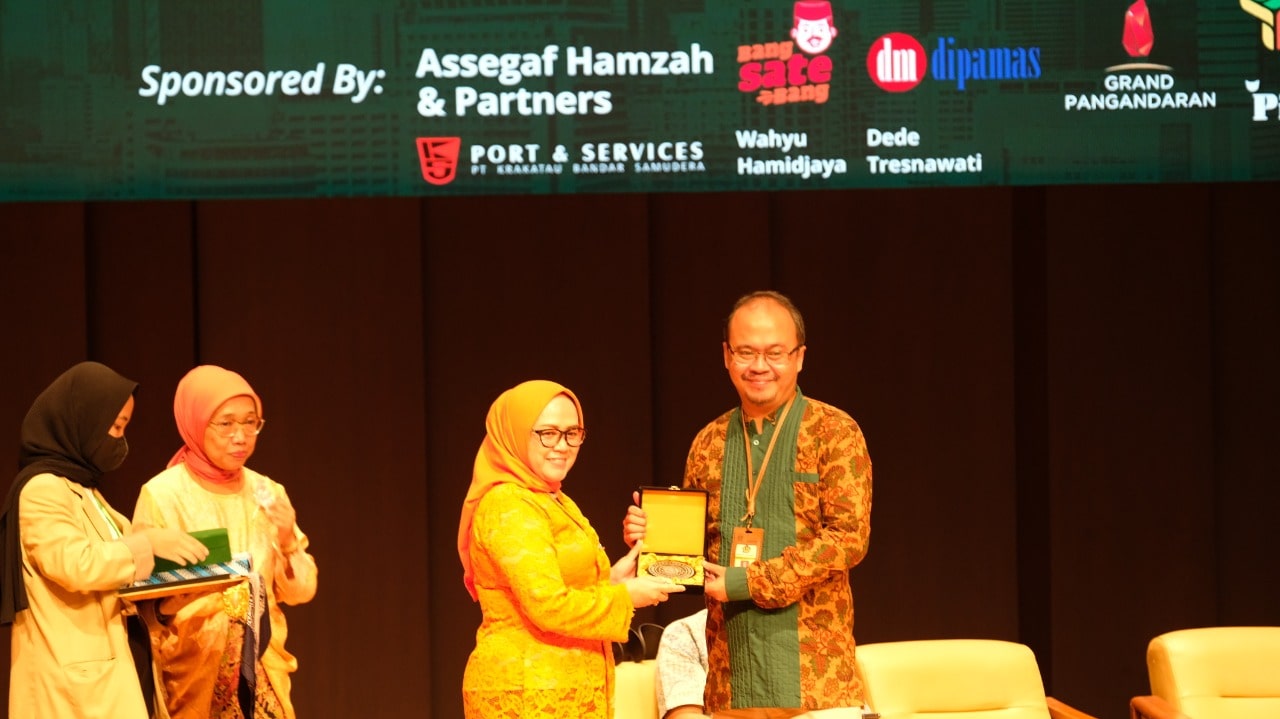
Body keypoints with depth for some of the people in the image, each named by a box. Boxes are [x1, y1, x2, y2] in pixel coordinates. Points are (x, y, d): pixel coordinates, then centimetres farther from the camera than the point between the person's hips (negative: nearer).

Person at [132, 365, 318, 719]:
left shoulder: (267, 492, 7)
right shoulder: (163, 495, -6)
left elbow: (301, 591, 8)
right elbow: (144, 601, -5)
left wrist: (288, 543, -10)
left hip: (262, 672, 4)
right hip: (195, 675, -4)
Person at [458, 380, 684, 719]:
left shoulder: (555, 503, 16)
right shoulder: (509, 507, -14)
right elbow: (548, 606, -22)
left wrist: (610, 579, 6)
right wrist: (624, 596, -11)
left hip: (564, 690, 10)